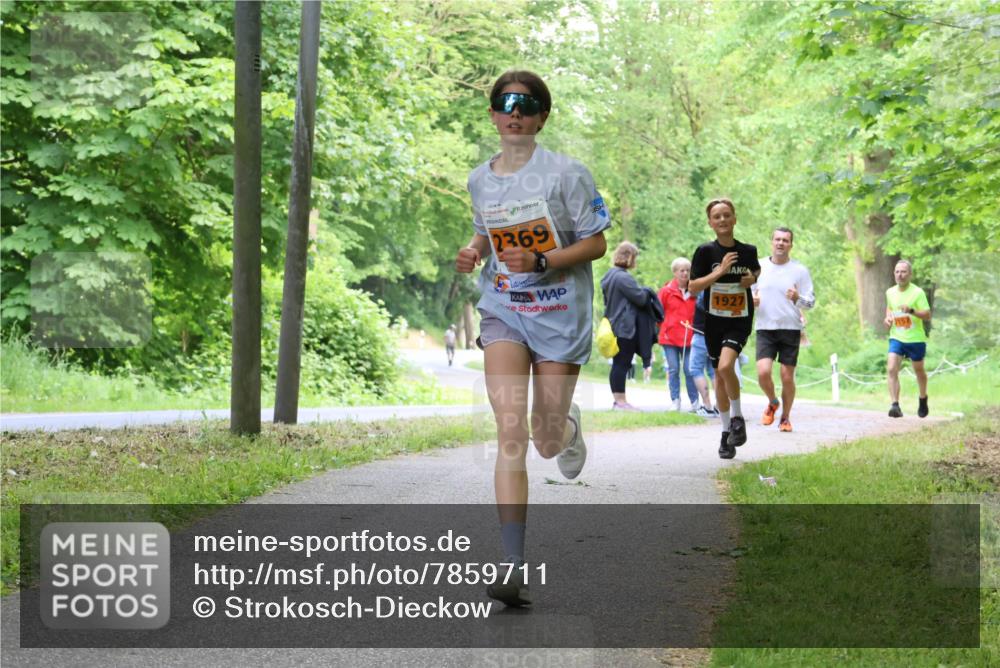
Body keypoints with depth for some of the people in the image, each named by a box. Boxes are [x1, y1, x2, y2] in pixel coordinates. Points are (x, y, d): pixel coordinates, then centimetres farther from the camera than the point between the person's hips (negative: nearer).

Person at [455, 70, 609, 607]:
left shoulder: (565, 174, -10)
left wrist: (540, 261, -23)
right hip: (504, 312, 2)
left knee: (547, 442, 6)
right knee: (511, 432, -15)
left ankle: (569, 425, 48)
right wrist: (474, 253, -2)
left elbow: (596, 243, -8)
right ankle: (514, 568, -18)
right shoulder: (480, 180, 4)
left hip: (561, 315, -2)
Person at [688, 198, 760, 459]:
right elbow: (692, 287, -10)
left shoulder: (748, 251, 1)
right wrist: (720, 271, -19)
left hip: (740, 320, -1)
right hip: (714, 320, 1)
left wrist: (753, 278, 1)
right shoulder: (706, 251, -5)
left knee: (725, 366, -24)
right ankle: (727, 430, 22)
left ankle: (737, 417, -3)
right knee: (720, 375, 9)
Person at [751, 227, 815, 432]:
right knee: (763, 372, -14)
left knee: (787, 377, 0)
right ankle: (773, 403, 16)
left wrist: (798, 298, -20)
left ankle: (785, 418, 20)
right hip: (765, 328, 1)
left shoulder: (799, 270, 1)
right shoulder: (759, 267, 6)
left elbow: (811, 301, 1)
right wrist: (751, 300, -7)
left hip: (790, 328, -1)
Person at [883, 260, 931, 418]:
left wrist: (912, 311, -31)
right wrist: (888, 317, 3)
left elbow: (927, 316, -15)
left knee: (919, 371, 14)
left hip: (915, 339, -3)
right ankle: (895, 405, -21)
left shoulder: (917, 293, -12)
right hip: (896, 338, 3)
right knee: (892, 369, -17)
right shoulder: (890, 292, 3)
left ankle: (923, 399, 40)